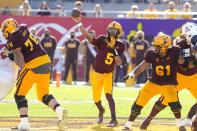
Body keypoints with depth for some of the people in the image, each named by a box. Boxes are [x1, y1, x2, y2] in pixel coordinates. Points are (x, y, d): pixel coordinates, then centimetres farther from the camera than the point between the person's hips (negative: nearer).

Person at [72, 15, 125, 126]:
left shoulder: (120, 46, -7)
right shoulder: (102, 40, -9)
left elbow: (119, 62, -15)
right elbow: (88, 37, -24)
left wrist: (114, 50, -28)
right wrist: (79, 23, -33)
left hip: (109, 74, -1)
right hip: (97, 73, 2)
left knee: (108, 94, -22)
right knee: (96, 99, 8)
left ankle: (114, 119, -20)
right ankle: (101, 111, 43)